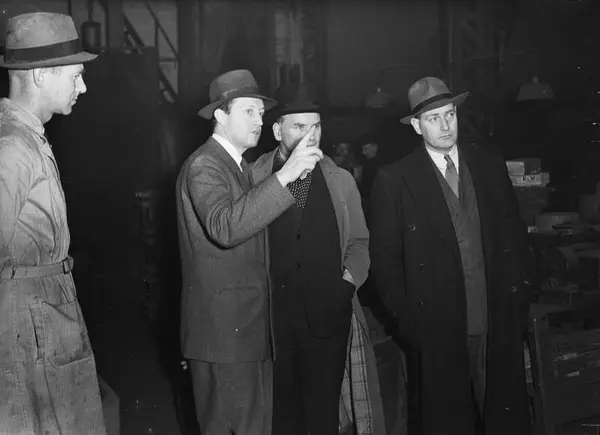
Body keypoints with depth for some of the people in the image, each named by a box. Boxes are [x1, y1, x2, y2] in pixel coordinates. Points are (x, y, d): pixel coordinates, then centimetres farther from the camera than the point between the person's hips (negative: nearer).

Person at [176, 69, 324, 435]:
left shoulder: (241, 167, 18)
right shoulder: (203, 166, -13)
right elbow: (224, 227, -32)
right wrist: (284, 176, -34)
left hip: (251, 324, 9)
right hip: (223, 327, -9)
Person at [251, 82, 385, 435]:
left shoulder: (341, 181, 7)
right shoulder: (255, 177, -1)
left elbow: (358, 242, 12)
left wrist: (347, 282, -1)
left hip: (327, 313, 1)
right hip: (272, 313, -1)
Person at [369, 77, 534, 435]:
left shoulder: (490, 164, 6)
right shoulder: (394, 180, -4)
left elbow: (515, 233, 10)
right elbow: (385, 257, -2)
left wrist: (519, 296, 4)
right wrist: (407, 319, -6)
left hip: (500, 325, 3)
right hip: (436, 331, -2)